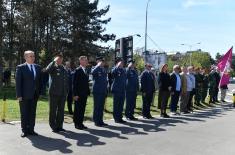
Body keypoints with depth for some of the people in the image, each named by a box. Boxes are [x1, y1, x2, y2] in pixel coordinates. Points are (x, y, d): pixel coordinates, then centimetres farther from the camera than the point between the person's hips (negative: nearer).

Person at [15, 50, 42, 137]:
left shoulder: (37, 67, 8)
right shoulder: (20, 68, -4)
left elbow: (39, 81, 10)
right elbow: (18, 82, -7)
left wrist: (39, 93, 4)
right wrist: (19, 95, -12)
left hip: (34, 95, 4)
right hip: (24, 95, -4)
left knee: (32, 113, 9)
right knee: (24, 114, 6)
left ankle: (31, 130, 19)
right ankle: (24, 130, 17)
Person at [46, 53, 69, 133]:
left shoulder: (64, 69, 15)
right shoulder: (53, 67, -2)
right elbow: (47, 70, -26)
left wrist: (66, 91, 14)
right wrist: (54, 61, -19)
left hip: (63, 94, 6)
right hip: (54, 93, -6)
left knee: (61, 110, 11)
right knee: (53, 110, 3)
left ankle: (59, 126, 21)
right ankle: (53, 126, 12)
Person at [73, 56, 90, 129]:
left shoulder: (86, 70, 14)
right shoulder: (78, 70, -9)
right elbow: (75, 83, -13)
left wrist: (88, 92, 10)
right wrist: (75, 94, -16)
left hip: (85, 94, 7)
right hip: (79, 94, -7)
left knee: (82, 109, 11)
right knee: (78, 109, 1)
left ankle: (80, 123, 19)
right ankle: (77, 124, 10)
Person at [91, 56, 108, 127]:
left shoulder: (104, 70, 15)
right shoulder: (96, 69, -6)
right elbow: (92, 72, -32)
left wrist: (106, 90, 17)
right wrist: (98, 65, -25)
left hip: (103, 91, 7)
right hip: (97, 91, -7)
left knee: (101, 107, 11)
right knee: (97, 106, 0)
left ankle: (100, 121, 20)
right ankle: (96, 121, 9)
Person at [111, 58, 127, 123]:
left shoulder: (123, 70, 14)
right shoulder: (115, 69, -6)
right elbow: (112, 72, -29)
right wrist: (118, 66, -27)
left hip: (122, 90, 7)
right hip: (117, 90, -6)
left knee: (121, 105, 11)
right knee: (116, 105, 2)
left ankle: (120, 118, 20)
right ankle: (116, 118, 10)